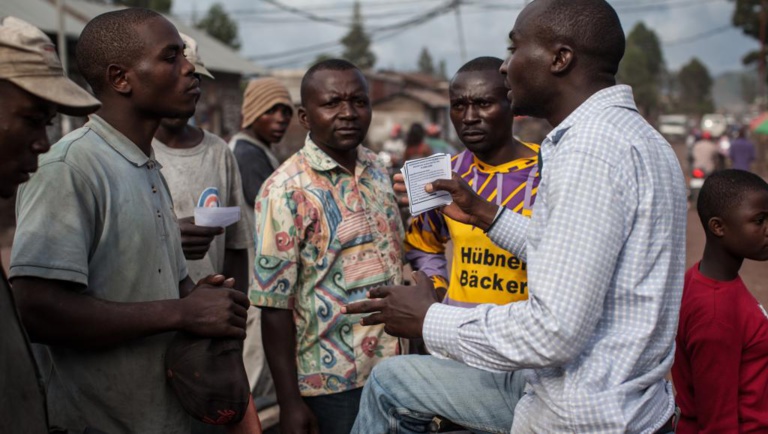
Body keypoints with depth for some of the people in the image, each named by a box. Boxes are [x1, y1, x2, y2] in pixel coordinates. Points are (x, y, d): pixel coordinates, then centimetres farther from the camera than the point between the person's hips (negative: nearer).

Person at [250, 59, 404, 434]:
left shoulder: (377, 171, 5)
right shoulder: (287, 191, -14)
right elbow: (275, 303, -15)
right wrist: (289, 402, -16)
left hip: (394, 370, 6)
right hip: (333, 384, -6)